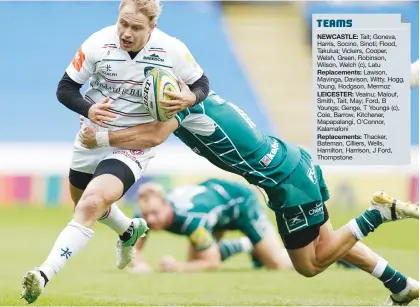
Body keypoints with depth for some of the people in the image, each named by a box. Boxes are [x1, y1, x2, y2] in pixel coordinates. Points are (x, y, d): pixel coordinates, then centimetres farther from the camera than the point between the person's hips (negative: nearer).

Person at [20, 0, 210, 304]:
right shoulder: (97, 44, -18)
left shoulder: (173, 51, -18)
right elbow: (65, 88, -8)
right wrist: (88, 109, -28)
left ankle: (45, 274, -30)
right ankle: (129, 230, 60)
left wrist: (188, 99, -25)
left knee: (91, 205, -27)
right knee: (85, 202, 28)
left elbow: (202, 85, -1)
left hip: (135, 145, -4)